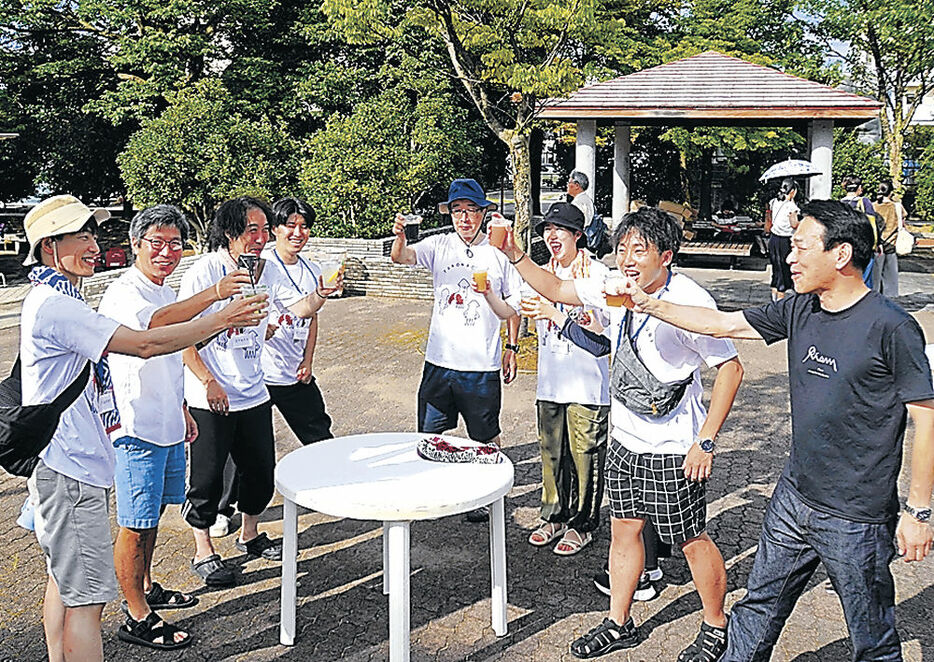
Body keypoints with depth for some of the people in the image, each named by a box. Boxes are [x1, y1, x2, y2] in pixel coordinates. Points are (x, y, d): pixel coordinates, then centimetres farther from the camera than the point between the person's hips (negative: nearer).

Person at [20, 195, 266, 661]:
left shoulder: (57, 300, 14)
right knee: (87, 596, -5)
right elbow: (144, 344, -25)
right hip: (69, 469, -11)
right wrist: (222, 319, -19)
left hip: (65, 463, 11)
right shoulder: (54, 306, -20)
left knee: (64, 580, 19)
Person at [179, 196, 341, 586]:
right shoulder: (204, 272, -13)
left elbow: (297, 308, 1)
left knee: (261, 469, 15)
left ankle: (249, 536, 37)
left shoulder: (265, 272, 5)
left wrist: (319, 297, -21)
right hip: (210, 399, -6)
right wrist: (209, 383, -17)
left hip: (254, 393, 6)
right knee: (208, 477, 4)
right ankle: (203, 554, 21)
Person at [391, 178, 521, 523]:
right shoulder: (440, 245, 0)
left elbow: (513, 308, 6)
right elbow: (402, 257, -19)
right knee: (430, 436, 13)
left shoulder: (500, 252, -3)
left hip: (482, 366, -2)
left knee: (486, 438, 12)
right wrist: (400, 237, -40)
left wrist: (512, 348, -9)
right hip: (440, 361, 2)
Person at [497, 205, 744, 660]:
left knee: (691, 540, 8)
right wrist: (515, 255, -3)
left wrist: (706, 441, -19)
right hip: (625, 439, 7)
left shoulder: (688, 303, -22)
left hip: (673, 451, -6)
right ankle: (618, 624, 34)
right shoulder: (614, 287, -3)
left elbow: (730, 368, -17)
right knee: (623, 529, 17)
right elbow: (555, 290, 11)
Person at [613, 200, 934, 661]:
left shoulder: (891, 327, -17)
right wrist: (649, 304, 4)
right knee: (759, 608, 20)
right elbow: (724, 324, 8)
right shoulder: (800, 310, 1)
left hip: (857, 519, -6)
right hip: (793, 499, 6)